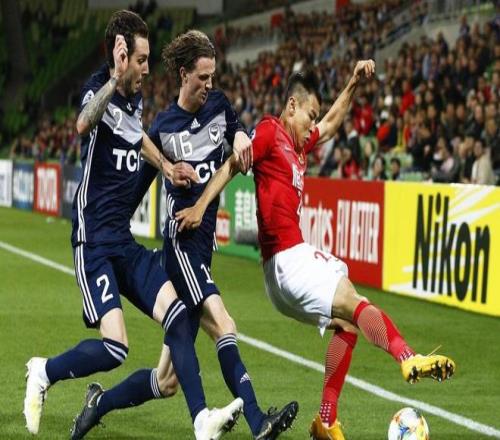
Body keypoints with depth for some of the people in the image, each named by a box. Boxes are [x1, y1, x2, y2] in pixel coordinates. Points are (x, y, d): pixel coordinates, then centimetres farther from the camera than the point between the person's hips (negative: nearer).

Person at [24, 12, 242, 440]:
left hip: (125, 241, 8)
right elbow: (83, 124, -39)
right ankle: (43, 373, 7)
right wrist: (115, 80, -51)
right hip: (94, 240, -8)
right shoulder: (99, 89, -14)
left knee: (177, 314, -10)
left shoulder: (136, 99, 11)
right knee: (114, 348, -18)